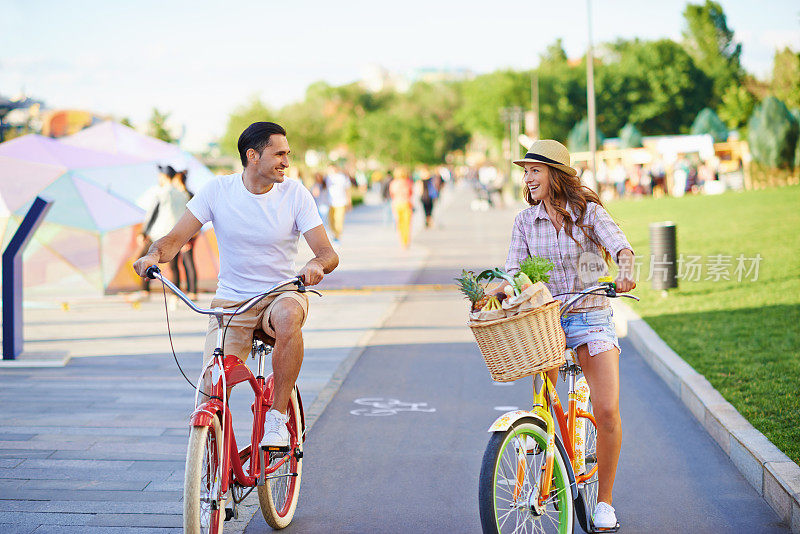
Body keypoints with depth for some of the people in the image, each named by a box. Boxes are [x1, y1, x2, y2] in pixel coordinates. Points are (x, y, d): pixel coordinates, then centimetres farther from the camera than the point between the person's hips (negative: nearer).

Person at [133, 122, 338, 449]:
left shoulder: (295, 194, -5)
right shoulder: (218, 190, -4)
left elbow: (328, 253, -10)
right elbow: (176, 238, -7)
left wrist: (317, 264, -34)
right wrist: (154, 254, -30)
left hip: (280, 295, -1)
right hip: (230, 302, 1)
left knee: (288, 317, -38)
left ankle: (277, 417, -25)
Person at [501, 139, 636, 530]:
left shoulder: (589, 212, -3)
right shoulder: (525, 220, 5)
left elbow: (620, 246, -18)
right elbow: (513, 271, 0)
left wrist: (625, 270, -39)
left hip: (591, 318, -2)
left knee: (607, 411, -12)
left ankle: (604, 501, 5)